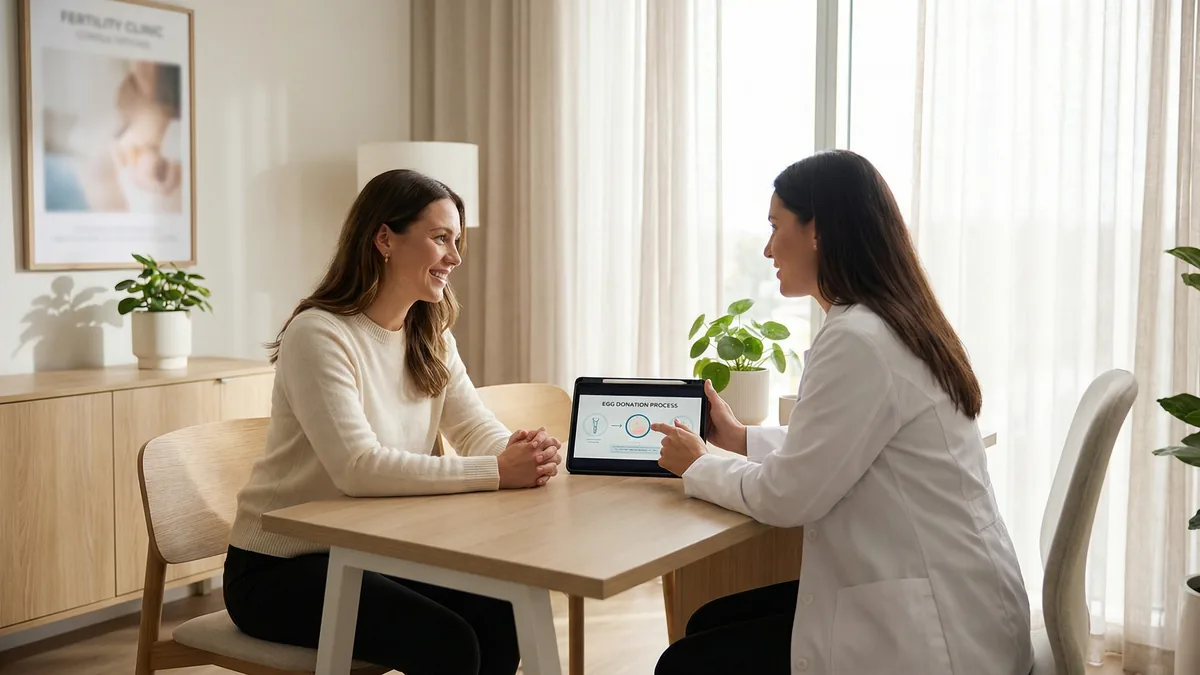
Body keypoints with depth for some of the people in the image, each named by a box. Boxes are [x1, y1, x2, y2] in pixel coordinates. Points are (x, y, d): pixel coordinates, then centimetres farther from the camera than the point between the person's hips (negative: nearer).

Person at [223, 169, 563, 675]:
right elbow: (358, 468, -30)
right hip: (280, 571, -7)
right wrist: (497, 472, -33)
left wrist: (524, 451, -25)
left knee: (499, 614, -15)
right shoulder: (318, 334, -19)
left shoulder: (431, 340, 7)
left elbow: (481, 432, -1)